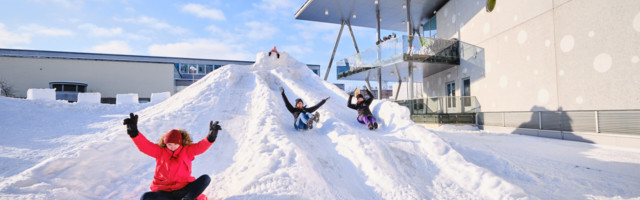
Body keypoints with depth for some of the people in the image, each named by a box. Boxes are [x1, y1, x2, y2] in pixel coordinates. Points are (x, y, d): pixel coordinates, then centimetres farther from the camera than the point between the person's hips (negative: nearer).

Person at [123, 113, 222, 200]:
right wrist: (133, 131, -24)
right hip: (164, 192, 1)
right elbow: (144, 145, -8)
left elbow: (201, 146, -14)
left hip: (183, 189, 0)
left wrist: (211, 136, -34)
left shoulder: (187, 150, 1)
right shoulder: (160, 151, 4)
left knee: (206, 178, -22)